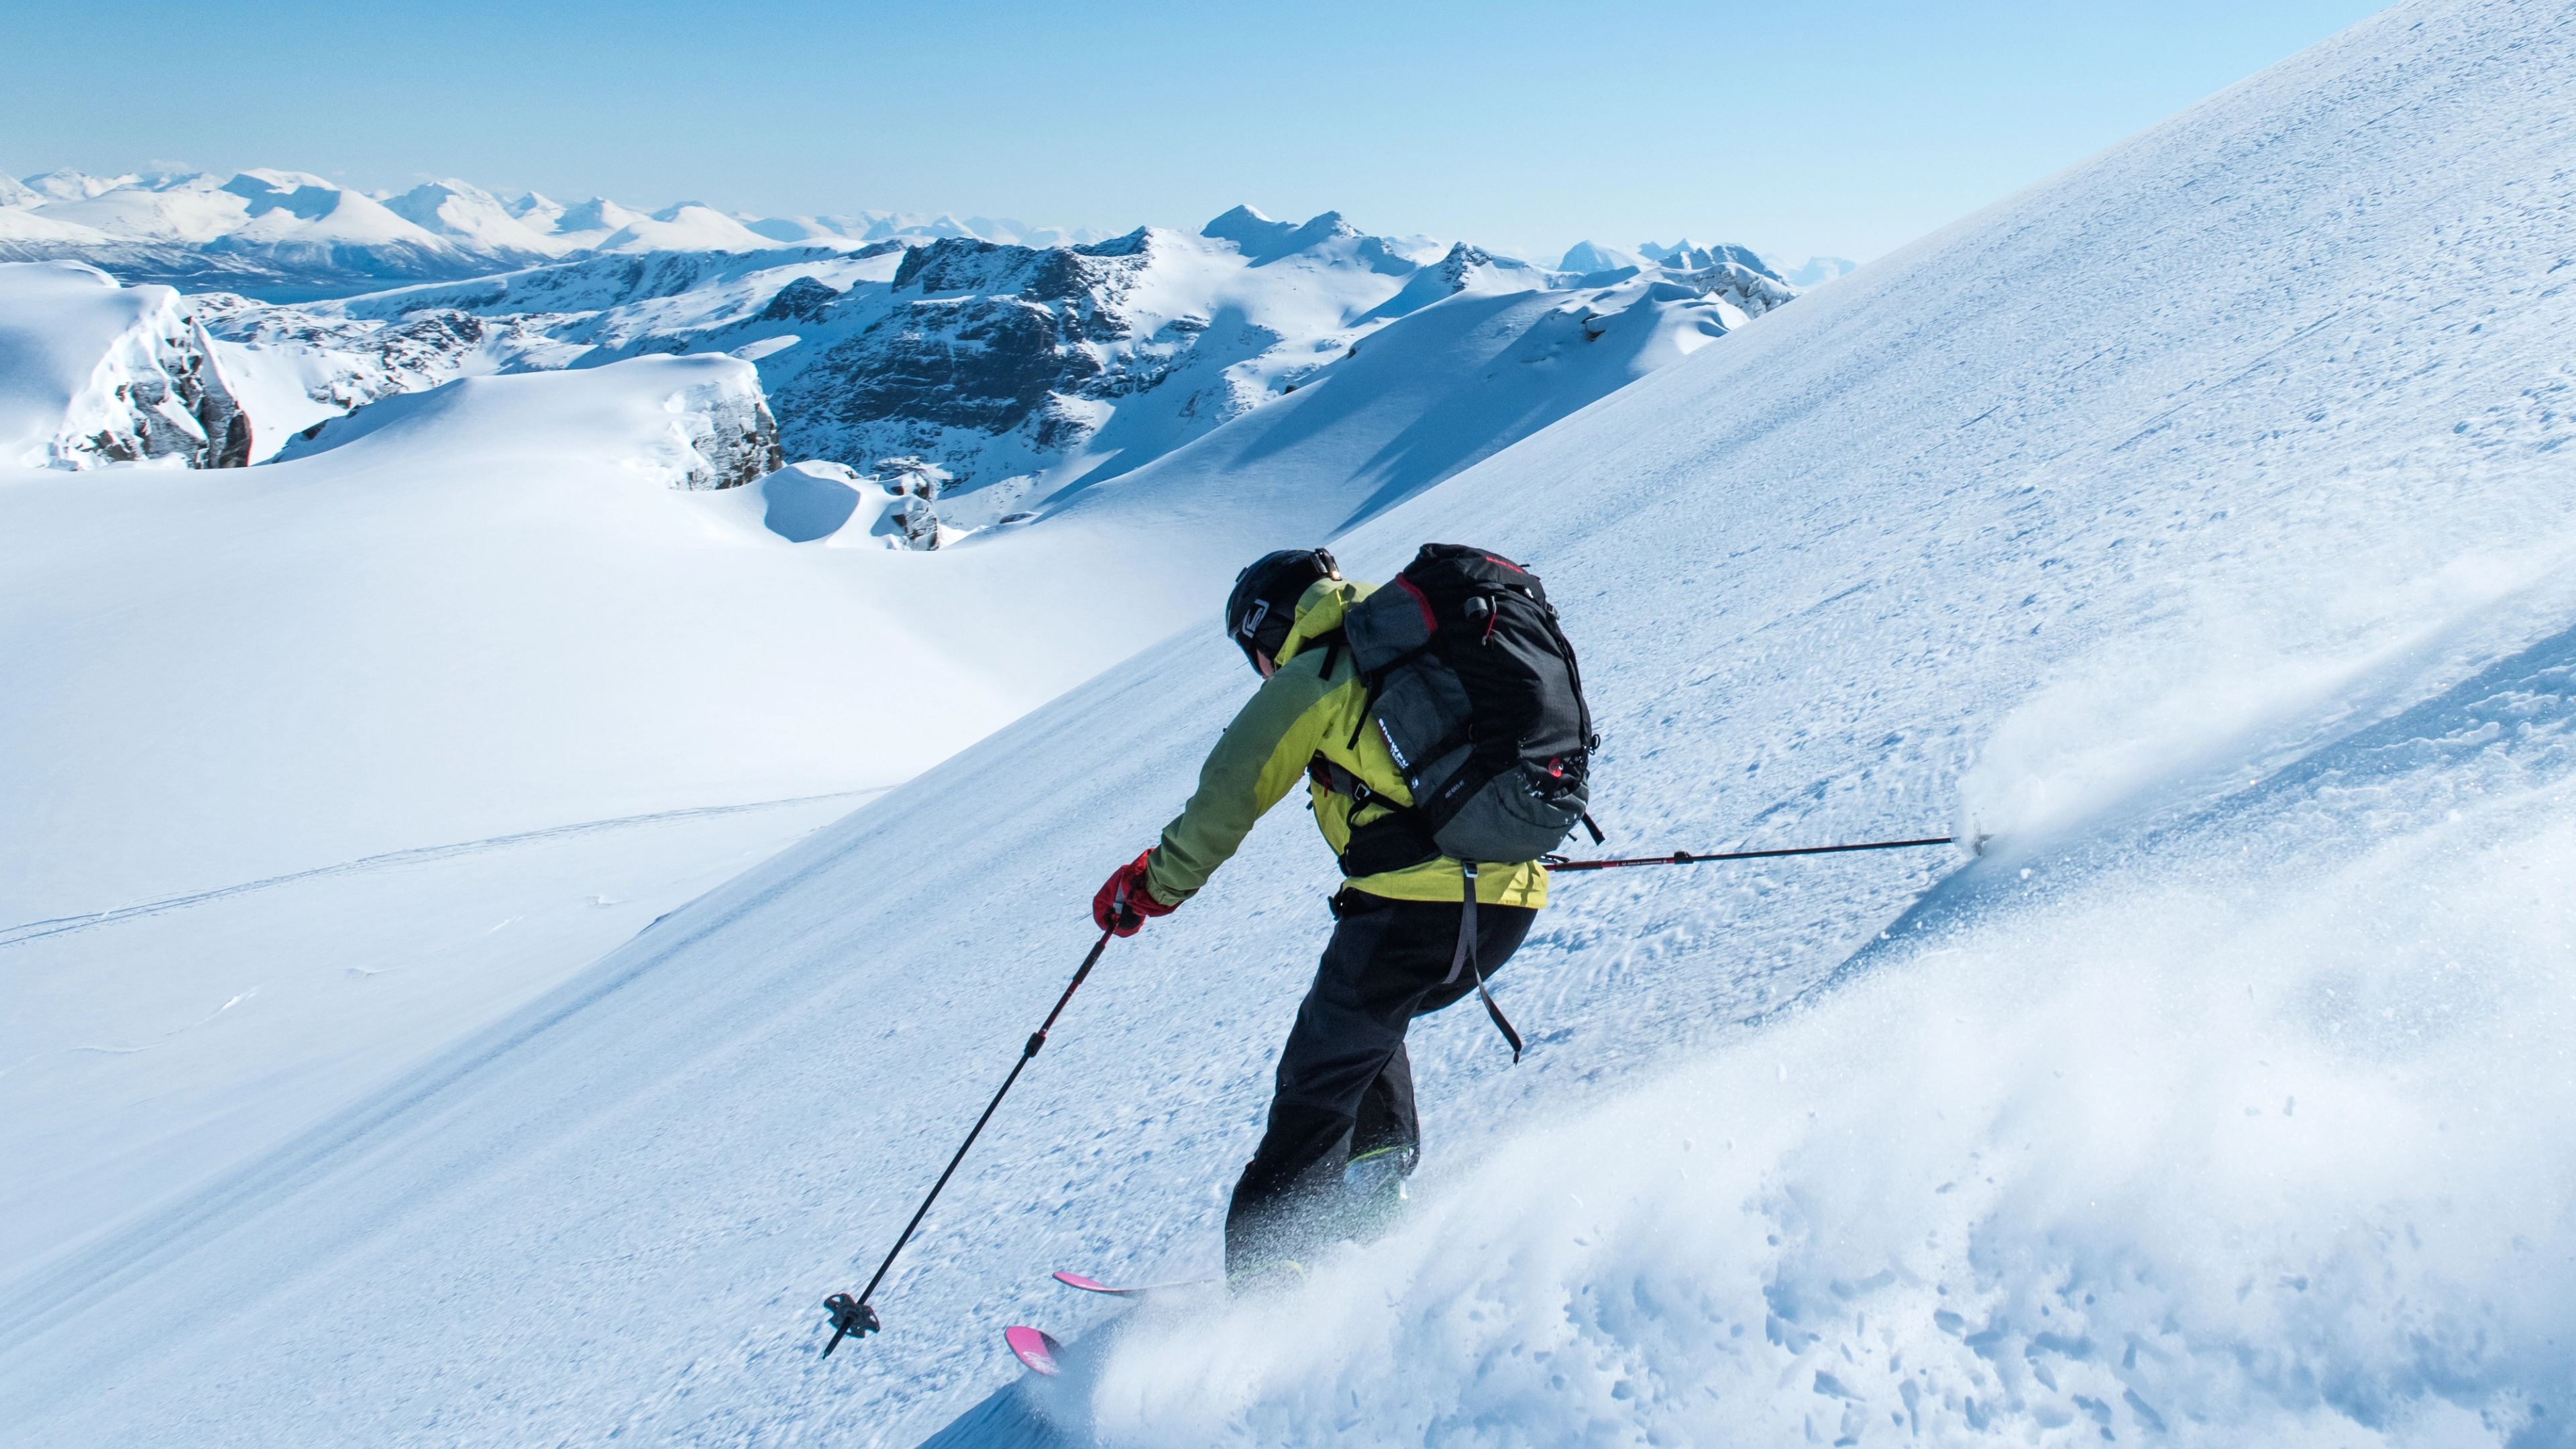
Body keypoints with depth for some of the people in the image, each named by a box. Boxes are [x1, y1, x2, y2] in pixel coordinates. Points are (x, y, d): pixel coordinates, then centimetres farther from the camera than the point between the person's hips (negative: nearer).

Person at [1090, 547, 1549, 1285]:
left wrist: (1150, 886, 13)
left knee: (1317, 1084, 3)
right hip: (1511, 896, 8)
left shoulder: (1312, 677, 1)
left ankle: (1267, 1269, 2)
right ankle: (1375, 1203, 25)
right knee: (1363, 1020, 30)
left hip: (1417, 903, -8)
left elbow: (1228, 799, 1)